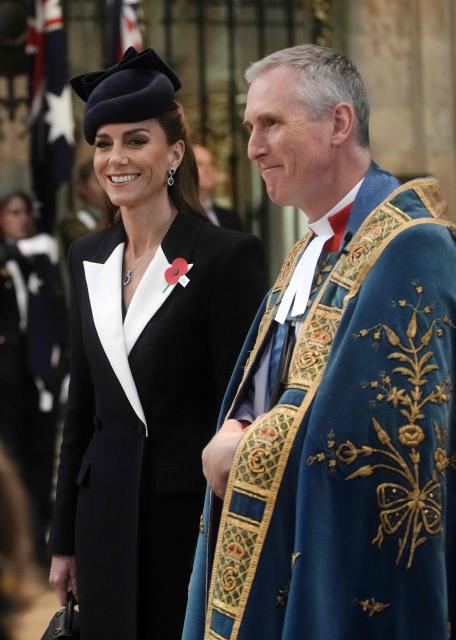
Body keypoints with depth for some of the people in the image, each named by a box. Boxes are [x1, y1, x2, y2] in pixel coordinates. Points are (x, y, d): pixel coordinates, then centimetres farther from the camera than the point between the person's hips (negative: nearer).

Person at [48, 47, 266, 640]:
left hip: (189, 511, -5)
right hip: (106, 515, 5)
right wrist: (64, 538, 13)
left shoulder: (228, 256, -10)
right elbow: (81, 405, 13)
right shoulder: (88, 257, 9)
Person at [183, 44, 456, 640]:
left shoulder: (406, 243, -16)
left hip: (349, 565, -8)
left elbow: (356, 426, -24)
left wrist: (243, 453, -11)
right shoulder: (312, 248, 14)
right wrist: (235, 435, -5)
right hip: (277, 555, 8)